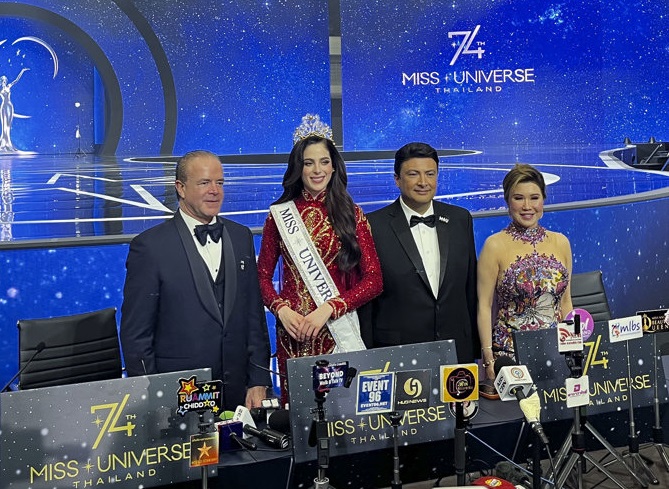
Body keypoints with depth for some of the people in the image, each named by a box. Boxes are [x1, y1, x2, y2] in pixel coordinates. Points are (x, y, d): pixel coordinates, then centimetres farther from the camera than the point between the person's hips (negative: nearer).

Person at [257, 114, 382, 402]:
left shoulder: (351, 214, 4)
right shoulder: (280, 214, 6)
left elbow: (373, 280, -1)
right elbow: (263, 275, 9)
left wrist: (328, 308, -13)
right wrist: (281, 309, -9)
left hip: (339, 329, 0)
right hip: (293, 332, 1)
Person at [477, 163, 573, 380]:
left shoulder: (560, 242, 8)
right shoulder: (495, 246, -5)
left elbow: (565, 302, 13)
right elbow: (484, 306, -6)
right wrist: (488, 358, -12)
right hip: (509, 351, -4)